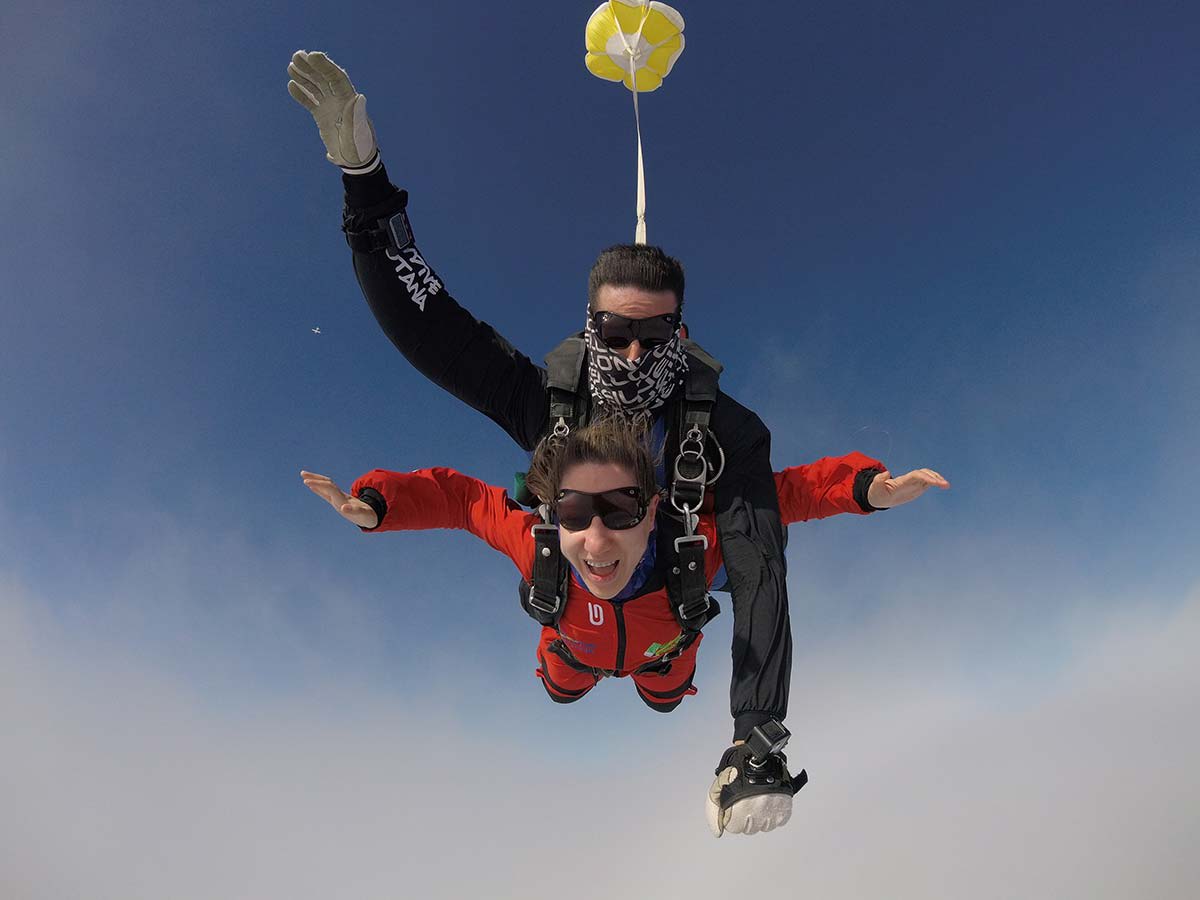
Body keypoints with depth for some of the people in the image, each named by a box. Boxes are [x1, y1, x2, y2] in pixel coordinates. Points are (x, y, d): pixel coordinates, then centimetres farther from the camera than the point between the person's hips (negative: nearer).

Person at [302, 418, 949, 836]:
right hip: (578, 648, 1)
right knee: (560, 691, 37)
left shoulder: (694, 545, -51)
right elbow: (458, 494, -32)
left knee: (665, 700, 37)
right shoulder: (535, 546, -48)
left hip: (661, 649, 0)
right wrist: (372, 504, -43)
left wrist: (870, 487, -55)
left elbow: (785, 490, -40)